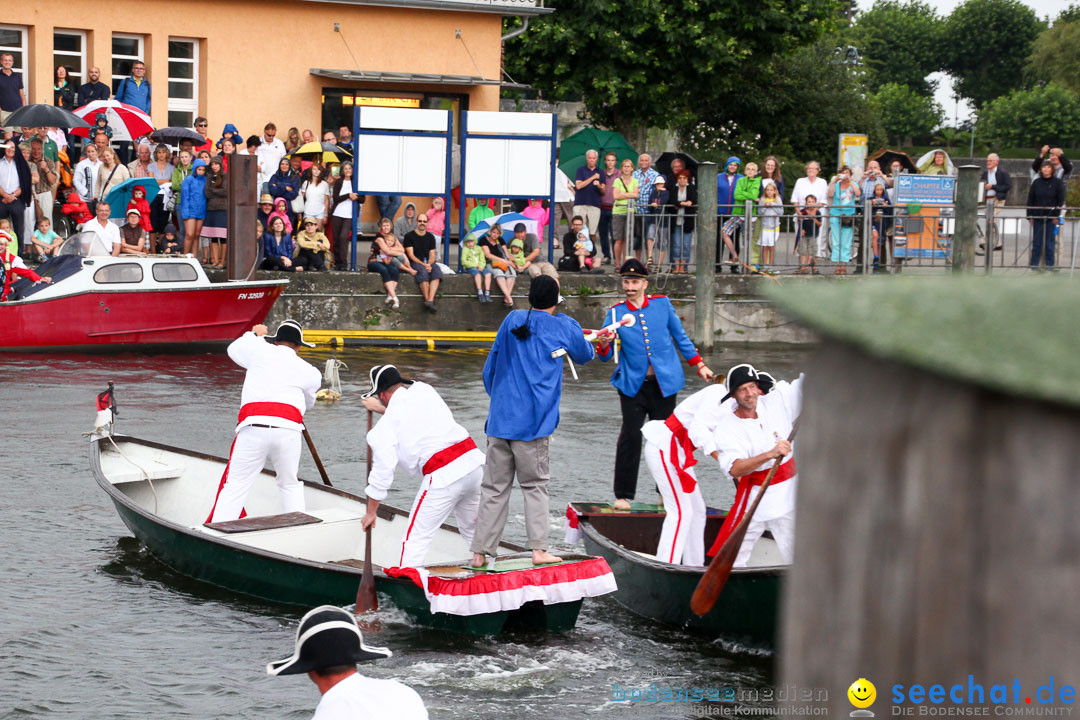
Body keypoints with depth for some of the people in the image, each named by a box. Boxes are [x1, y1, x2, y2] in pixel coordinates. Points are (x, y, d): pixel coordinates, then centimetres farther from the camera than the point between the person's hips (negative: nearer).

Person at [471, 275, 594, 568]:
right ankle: (539, 548, -3)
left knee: (494, 488, 6)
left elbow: (489, 370, 16)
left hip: (499, 420, 3)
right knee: (535, 484, 5)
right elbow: (585, 356, 22)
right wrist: (590, 345, 44)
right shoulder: (564, 326, 1)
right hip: (533, 422, -3)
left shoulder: (512, 320, 9)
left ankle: (480, 552, 4)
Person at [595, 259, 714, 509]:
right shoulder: (616, 312, 3)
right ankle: (623, 495, -3)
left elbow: (680, 337, 16)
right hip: (633, 384, -1)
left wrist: (699, 365, 13)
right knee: (630, 437, -10)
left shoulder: (662, 304, 6)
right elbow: (606, 356, 1)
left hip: (664, 383, 1)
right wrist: (603, 345, -21)